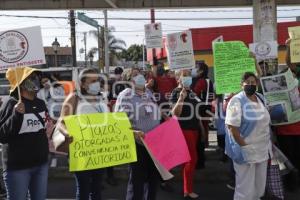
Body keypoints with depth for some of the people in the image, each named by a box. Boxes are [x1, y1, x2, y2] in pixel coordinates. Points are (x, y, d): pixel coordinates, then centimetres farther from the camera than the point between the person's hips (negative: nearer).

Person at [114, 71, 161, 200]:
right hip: (137, 143, -6)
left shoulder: (149, 93, 13)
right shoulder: (125, 95, -7)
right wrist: (133, 132, -29)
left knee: (154, 177, 16)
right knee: (137, 179, 1)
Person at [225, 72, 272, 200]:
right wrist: (243, 146, -19)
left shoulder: (261, 98, 8)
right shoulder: (237, 101, -14)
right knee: (245, 188, 2)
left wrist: (267, 146, 13)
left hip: (262, 151, 7)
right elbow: (232, 126, -20)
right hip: (246, 151, -7)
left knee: (260, 186, 18)